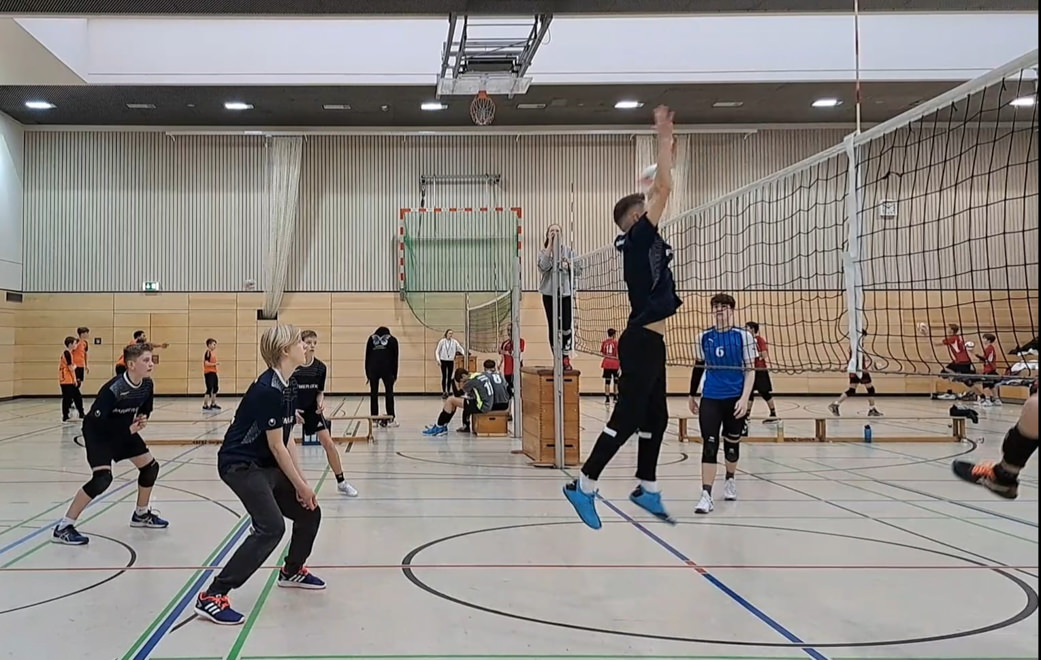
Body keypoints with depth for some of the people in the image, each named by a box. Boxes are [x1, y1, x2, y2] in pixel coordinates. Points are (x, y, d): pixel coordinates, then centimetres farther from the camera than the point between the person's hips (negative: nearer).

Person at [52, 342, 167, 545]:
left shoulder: (147, 384, -11)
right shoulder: (113, 389, -34)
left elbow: (145, 410, 6)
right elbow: (96, 420, -32)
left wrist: (142, 420, -17)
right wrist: (128, 430, -28)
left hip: (124, 430, 8)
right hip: (98, 432, -8)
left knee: (150, 466, 8)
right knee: (102, 478, -24)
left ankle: (141, 514, 30)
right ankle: (63, 527, -15)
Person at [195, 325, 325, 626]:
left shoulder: (288, 386, 5)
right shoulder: (268, 389, -24)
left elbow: (288, 440, 7)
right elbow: (276, 446, -20)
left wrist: (302, 482, 1)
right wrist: (300, 485, -11)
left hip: (267, 464, 10)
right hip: (241, 464, -10)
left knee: (309, 512, 14)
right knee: (271, 527, -23)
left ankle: (292, 571, 39)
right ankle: (212, 597, -18)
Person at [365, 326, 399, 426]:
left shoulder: (371, 339, 16)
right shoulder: (392, 340, 13)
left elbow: (367, 357, 12)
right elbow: (395, 359, 7)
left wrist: (367, 374, 13)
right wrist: (395, 374, 9)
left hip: (373, 369, 1)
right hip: (387, 370, -1)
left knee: (373, 394, 7)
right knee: (389, 393, 4)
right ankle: (391, 419, 2)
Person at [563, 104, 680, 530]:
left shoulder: (643, 243, 14)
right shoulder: (637, 238, -10)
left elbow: (658, 190, 23)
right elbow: (663, 189, -14)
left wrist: (666, 141, 24)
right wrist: (664, 138, -7)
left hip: (650, 342, 10)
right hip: (641, 342, -10)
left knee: (656, 417, 13)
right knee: (627, 417, -9)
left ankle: (646, 488, 22)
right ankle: (585, 485, -5)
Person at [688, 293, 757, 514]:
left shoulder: (743, 336, -4)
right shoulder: (704, 337, 3)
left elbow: (750, 370, -5)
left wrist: (745, 399, -15)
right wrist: (692, 396, 17)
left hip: (735, 399, -1)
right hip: (710, 399, 1)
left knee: (732, 443, 14)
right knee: (709, 445, -9)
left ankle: (730, 480, 40)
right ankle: (706, 495, -10)